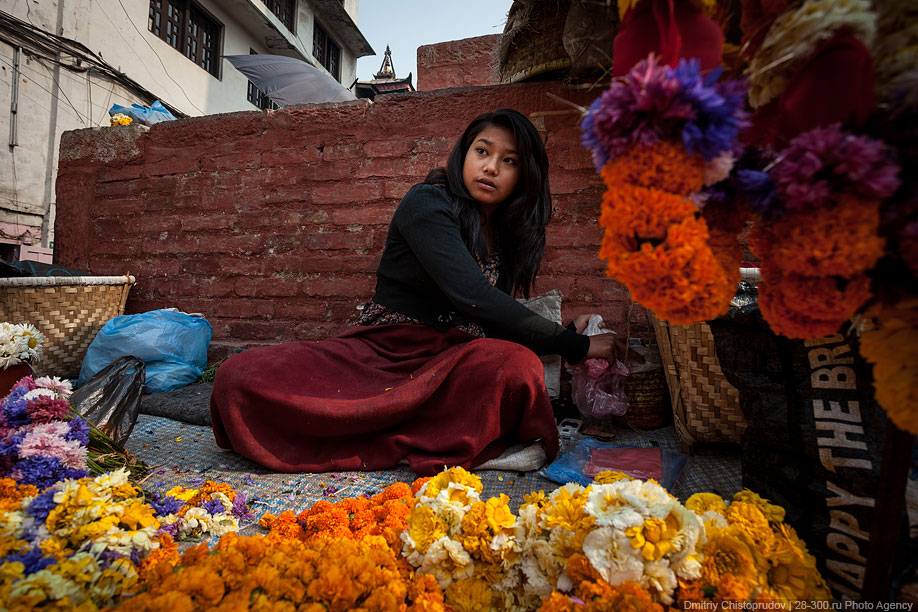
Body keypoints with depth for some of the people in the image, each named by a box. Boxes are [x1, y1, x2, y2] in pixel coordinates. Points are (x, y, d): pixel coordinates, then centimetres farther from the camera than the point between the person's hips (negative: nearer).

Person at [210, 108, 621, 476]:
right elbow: (472, 297, -22)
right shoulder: (427, 204, -8)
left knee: (517, 365, -33)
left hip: (451, 363, 5)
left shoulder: (509, 234, 13)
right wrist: (574, 345, -15)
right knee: (239, 376, -21)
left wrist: (569, 343, -1)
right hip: (381, 351, -3)